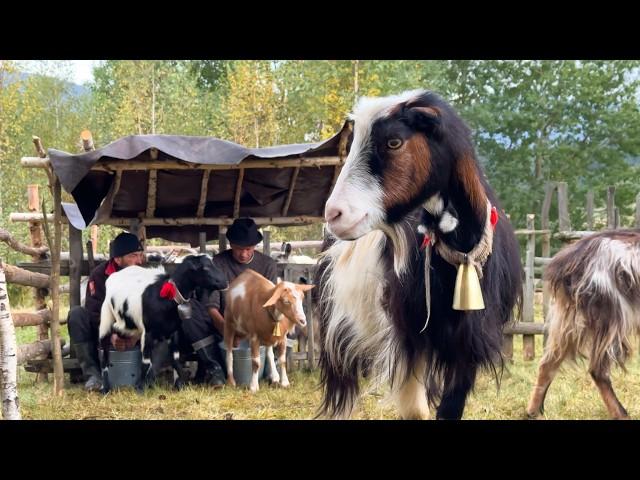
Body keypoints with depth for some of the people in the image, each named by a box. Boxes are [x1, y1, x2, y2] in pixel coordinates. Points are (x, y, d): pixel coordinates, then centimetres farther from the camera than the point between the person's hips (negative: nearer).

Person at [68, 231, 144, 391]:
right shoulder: (99, 274, -12)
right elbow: (95, 311, -21)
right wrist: (111, 334, -39)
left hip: (134, 334, 0)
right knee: (76, 314, -28)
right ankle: (93, 375, -30)